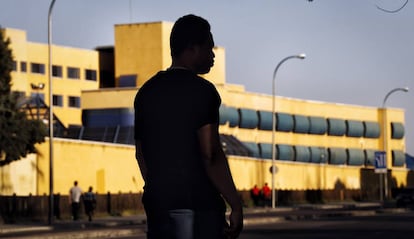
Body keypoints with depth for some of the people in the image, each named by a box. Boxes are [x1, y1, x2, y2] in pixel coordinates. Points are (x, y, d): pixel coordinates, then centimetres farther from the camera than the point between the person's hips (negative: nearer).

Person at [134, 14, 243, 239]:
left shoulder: (146, 92, 13)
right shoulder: (201, 90, -9)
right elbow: (211, 156, -15)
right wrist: (236, 205, -12)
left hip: (157, 203, 7)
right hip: (198, 204, -7)